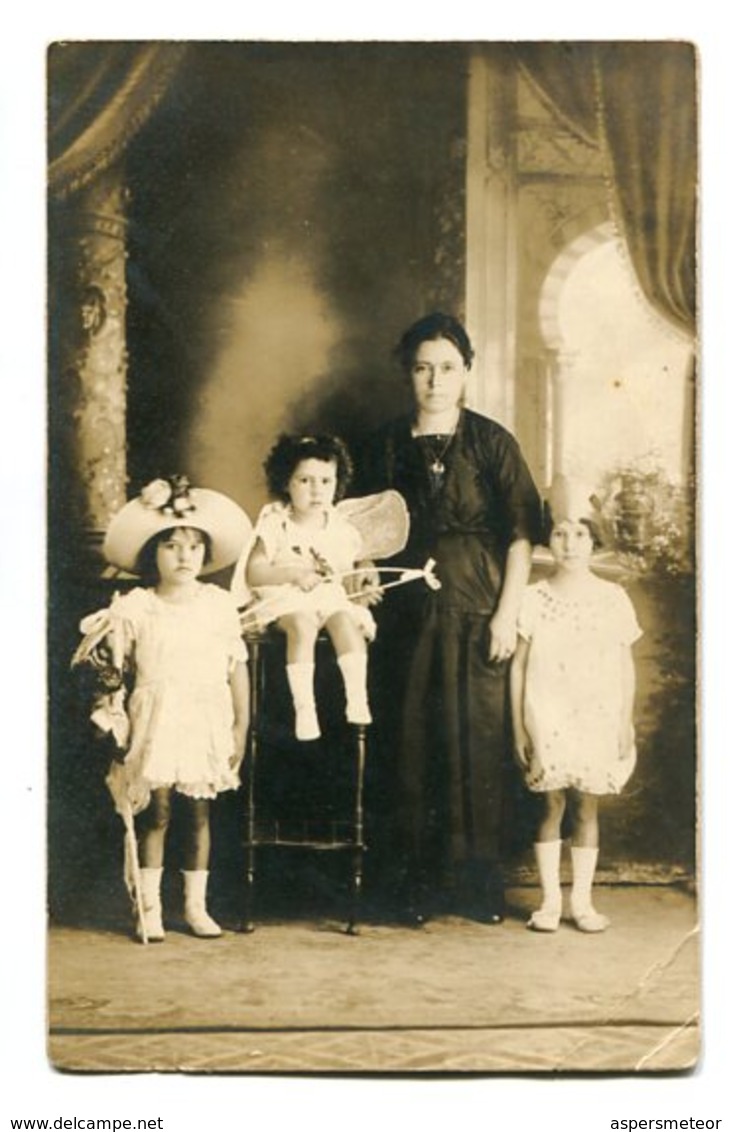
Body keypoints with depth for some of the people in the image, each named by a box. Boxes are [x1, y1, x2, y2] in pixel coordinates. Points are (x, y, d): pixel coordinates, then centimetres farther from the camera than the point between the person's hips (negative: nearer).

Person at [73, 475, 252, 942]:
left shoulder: (220, 605, 3)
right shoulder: (134, 607, -1)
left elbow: (237, 668, 5)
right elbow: (119, 669, 3)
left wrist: (241, 727, 4)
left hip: (206, 720, 2)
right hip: (155, 721, -1)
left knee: (199, 812, 6)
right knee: (156, 810, -1)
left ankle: (196, 906, 17)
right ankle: (149, 907, 10)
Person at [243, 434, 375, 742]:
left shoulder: (340, 529, 6)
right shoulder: (275, 524, -3)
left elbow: (350, 573, 13)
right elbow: (253, 574, -9)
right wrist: (293, 574, -21)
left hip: (331, 597, 3)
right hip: (286, 600, -3)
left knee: (345, 621, -29)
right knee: (302, 625, -34)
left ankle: (357, 699, -28)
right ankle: (304, 707, -34)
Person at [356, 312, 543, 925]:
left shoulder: (491, 442, 1)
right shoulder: (386, 445, 8)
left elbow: (521, 534, -1)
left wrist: (507, 612, -7)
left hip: (476, 616, -2)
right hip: (408, 615, 2)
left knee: (478, 744, 0)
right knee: (412, 744, 3)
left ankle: (479, 878, 11)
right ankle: (418, 878, 13)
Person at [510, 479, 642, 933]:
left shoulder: (612, 598, 2)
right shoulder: (535, 599, 0)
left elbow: (626, 665, 6)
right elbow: (519, 665, 3)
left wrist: (626, 724, 3)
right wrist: (518, 726, 0)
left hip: (597, 721, 1)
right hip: (546, 721, 0)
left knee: (587, 808, 4)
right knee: (552, 806, 2)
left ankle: (582, 900, 13)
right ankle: (550, 899, 12)